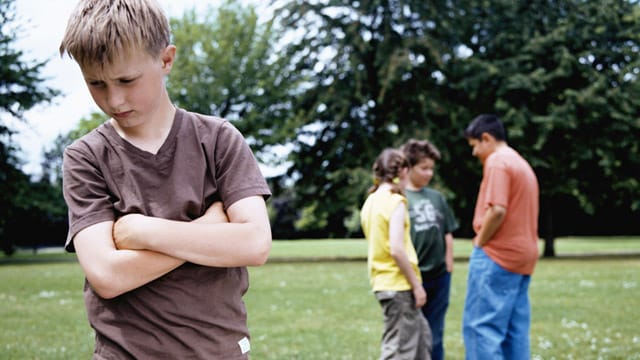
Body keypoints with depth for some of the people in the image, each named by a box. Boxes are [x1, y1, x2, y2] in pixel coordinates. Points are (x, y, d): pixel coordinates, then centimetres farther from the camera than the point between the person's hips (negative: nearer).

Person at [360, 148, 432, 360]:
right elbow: (397, 250, -22)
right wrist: (416, 285, -14)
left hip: (383, 282, 9)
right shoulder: (395, 202, -15)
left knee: (421, 335, 20)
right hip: (399, 285, -9)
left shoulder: (371, 202, 11)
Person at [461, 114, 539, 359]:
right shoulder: (523, 164, 20)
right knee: (515, 332, 9)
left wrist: (480, 241, -9)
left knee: (480, 326, -8)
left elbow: (497, 210, -22)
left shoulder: (497, 162, -10)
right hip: (523, 256, 10)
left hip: (497, 256, -10)